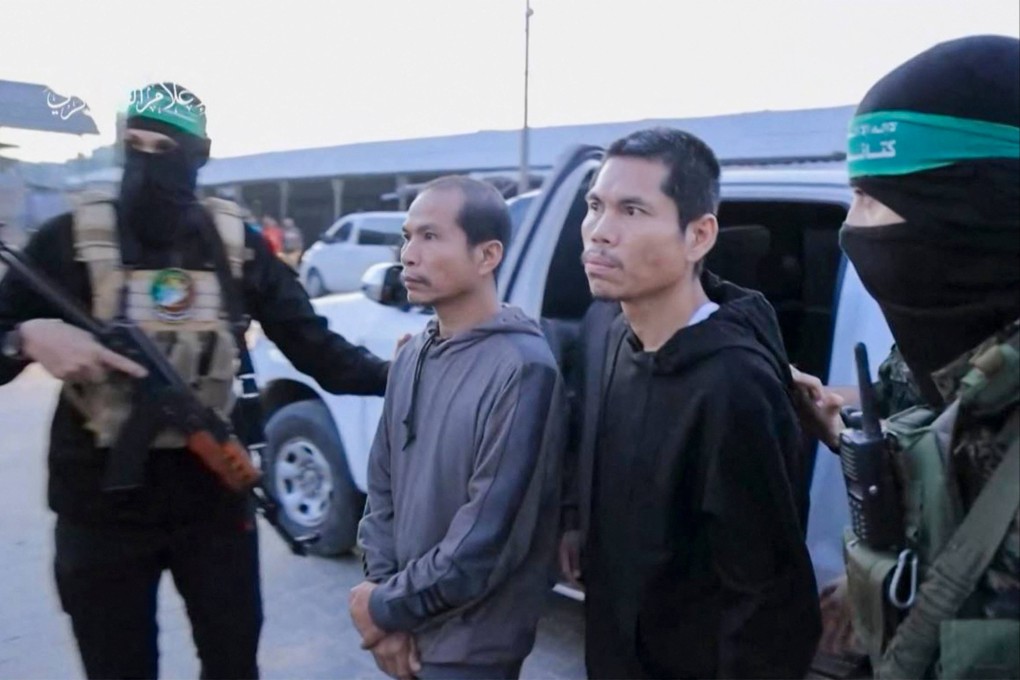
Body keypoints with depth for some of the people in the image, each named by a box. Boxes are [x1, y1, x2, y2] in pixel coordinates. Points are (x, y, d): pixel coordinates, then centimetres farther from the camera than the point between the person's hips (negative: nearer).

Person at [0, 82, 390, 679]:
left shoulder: (237, 245, -2)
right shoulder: (71, 241, -6)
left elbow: (315, 348, -3)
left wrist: (395, 374, -17)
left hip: (214, 495, 1)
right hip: (102, 504, -1)